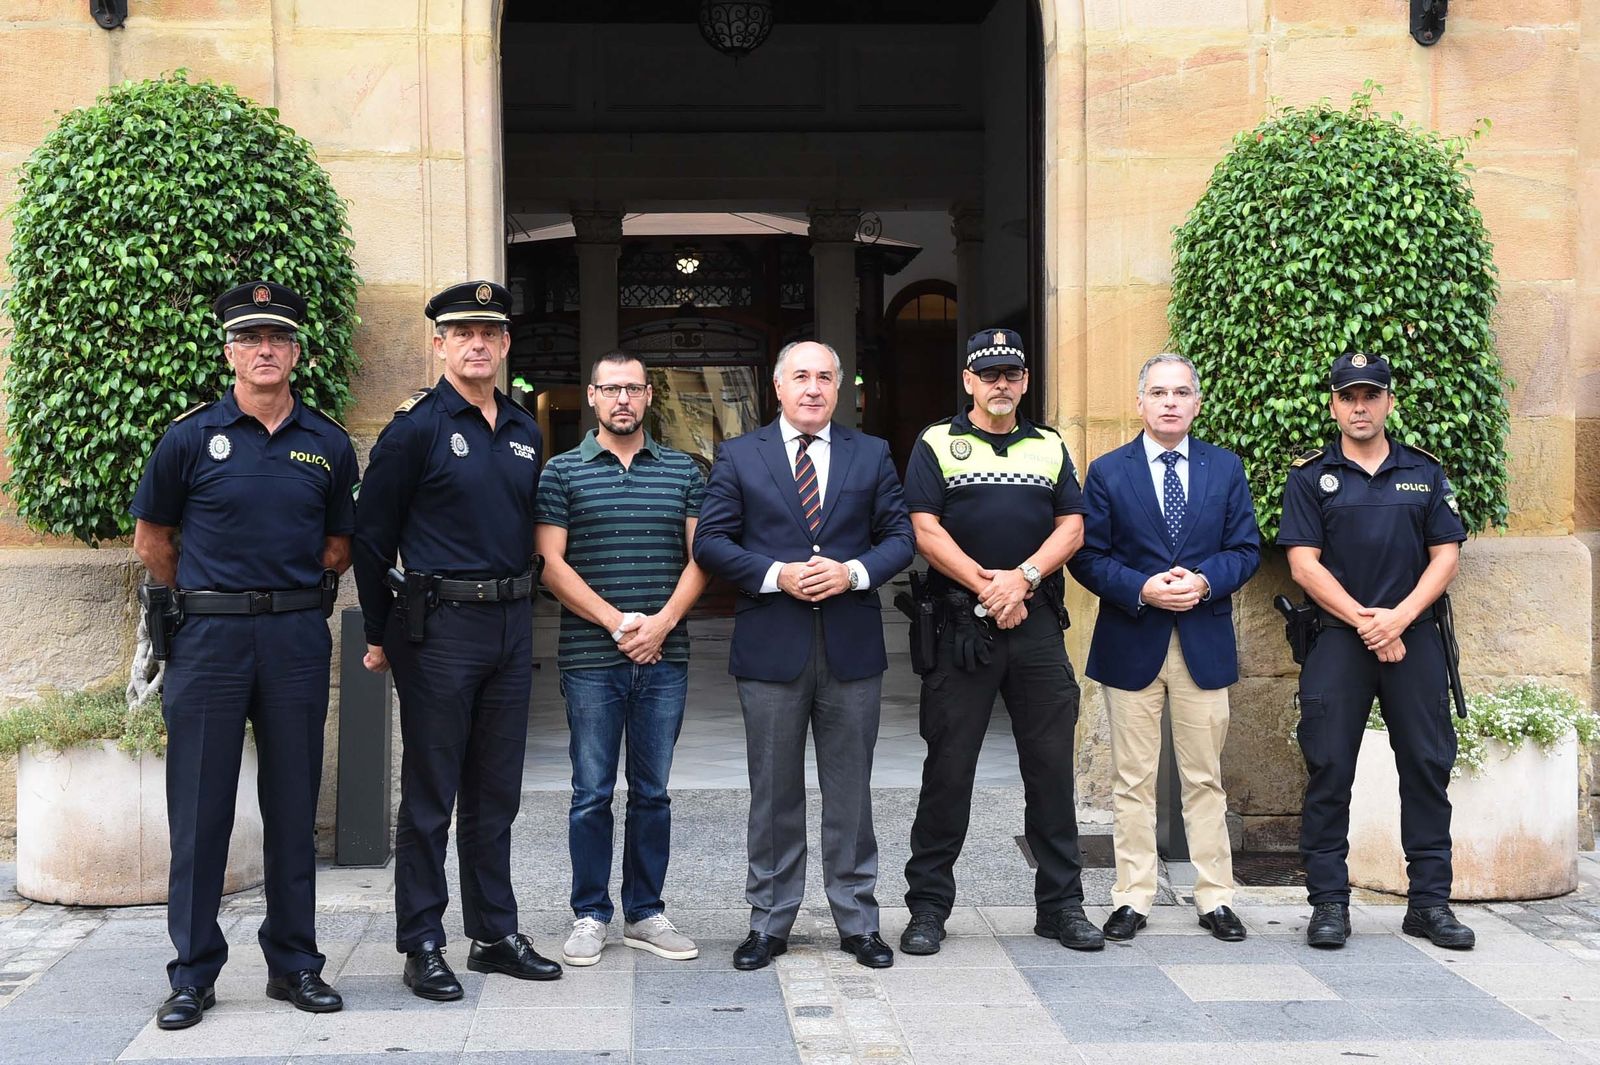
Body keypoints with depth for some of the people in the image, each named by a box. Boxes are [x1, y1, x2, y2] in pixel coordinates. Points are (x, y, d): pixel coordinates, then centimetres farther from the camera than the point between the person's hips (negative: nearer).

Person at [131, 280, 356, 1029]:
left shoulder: (328, 445, 6)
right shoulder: (191, 437, 0)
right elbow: (151, 538, 8)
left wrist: (294, 595, 9)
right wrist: (201, 602, 10)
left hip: (298, 638, 2)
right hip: (210, 638, -2)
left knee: (293, 805, 8)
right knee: (200, 807, 2)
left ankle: (294, 963, 19)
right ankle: (193, 973, 12)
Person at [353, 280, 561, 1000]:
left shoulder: (525, 432, 11)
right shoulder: (416, 427, -7)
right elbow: (371, 535, -4)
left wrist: (517, 608, 16)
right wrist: (380, 634, -1)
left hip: (511, 626, 6)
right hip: (439, 626, -6)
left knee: (495, 794, 13)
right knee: (429, 797, 1)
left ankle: (495, 934, 22)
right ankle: (422, 946, 10)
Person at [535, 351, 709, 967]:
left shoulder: (683, 471, 10)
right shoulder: (562, 472, 3)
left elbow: (700, 557, 5)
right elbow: (550, 564, -4)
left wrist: (662, 622, -10)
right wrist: (617, 622, -13)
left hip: (664, 657, 2)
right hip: (591, 658, -2)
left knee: (652, 792, 8)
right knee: (592, 794, 3)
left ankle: (645, 914, 18)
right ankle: (590, 916, 13)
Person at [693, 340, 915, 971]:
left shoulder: (871, 455, 9)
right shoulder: (740, 457, 5)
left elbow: (900, 536, 6)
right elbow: (711, 542, -1)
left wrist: (854, 572, -12)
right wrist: (777, 575, -14)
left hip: (852, 646, 1)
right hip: (771, 647, -1)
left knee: (850, 790, 8)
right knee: (774, 794, 7)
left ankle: (857, 922, 18)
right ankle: (769, 924, 17)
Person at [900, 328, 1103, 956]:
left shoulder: (1050, 447, 15)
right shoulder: (937, 445, 5)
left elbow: (1071, 527, 7)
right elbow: (926, 530, -4)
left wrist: (1024, 577, -10)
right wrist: (988, 587, -11)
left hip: (1038, 622, 3)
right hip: (961, 626, -3)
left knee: (1051, 764, 5)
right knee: (948, 767, 0)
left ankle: (1062, 903, 15)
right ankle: (928, 904, 9)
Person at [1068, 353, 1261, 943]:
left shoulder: (1226, 468, 8)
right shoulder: (1107, 471, 2)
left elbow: (1246, 549, 5)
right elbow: (1087, 556, -2)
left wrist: (1205, 582, -14)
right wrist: (1141, 589, -17)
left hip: (1206, 643, 1)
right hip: (1131, 644, -1)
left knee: (1205, 779, 7)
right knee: (1133, 782, 5)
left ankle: (1215, 898, 15)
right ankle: (1132, 898, 12)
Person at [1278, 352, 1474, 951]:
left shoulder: (1425, 473, 11)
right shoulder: (1311, 476, 5)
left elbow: (1446, 556, 5)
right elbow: (1304, 563, -3)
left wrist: (1399, 617, -10)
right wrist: (1365, 621, -10)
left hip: (1414, 638, 2)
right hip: (1335, 639, -2)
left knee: (1428, 767, 2)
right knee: (1329, 771, -3)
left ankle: (1429, 901, 11)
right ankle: (1329, 903, 4)